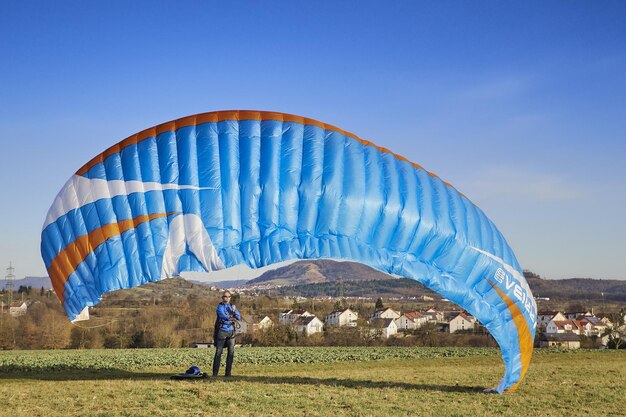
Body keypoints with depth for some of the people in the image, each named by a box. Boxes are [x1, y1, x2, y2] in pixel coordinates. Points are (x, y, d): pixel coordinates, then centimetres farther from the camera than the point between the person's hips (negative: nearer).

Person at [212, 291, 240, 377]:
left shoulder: (232, 306, 16)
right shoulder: (220, 306, 1)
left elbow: (239, 317, 5)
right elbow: (223, 316, -16)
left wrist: (234, 311, -12)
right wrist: (232, 319, -4)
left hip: (231, 331, 5)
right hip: (222, 331, -5)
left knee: (231, 352, 0)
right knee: (218, 352, -5)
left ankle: (228, 373, 5)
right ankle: (215, 373, -4)